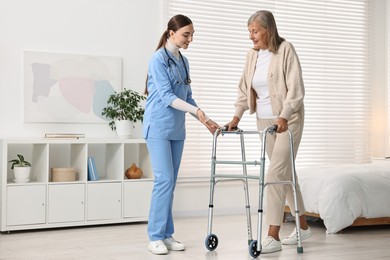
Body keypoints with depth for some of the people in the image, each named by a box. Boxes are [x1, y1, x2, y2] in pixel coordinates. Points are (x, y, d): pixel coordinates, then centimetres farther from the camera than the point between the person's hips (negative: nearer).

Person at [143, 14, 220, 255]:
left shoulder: (183, 61, 13)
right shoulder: (159, 59, -10)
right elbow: (167, 96, -17)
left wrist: (205, 119, 8)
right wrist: (196, 110, -26)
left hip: (177, 128, 8)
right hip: (159, 126, -7)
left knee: (171, 181, 7)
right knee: (164, 179, -12)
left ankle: (167, 234, 13)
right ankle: (155, 237, -4)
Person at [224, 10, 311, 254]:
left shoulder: (286, 50, -12)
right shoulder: (252, 55, 6)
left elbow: (296, 89, -18)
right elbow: (245, 89, 11)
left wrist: (284, 117, -29)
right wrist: (237, 117, 0)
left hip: (287, 120, -7)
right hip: (265, 121, 7)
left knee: (275, 174, -13)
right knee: (286, 173, 14)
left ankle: (273, 237, -10)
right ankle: (303, 226, 27)